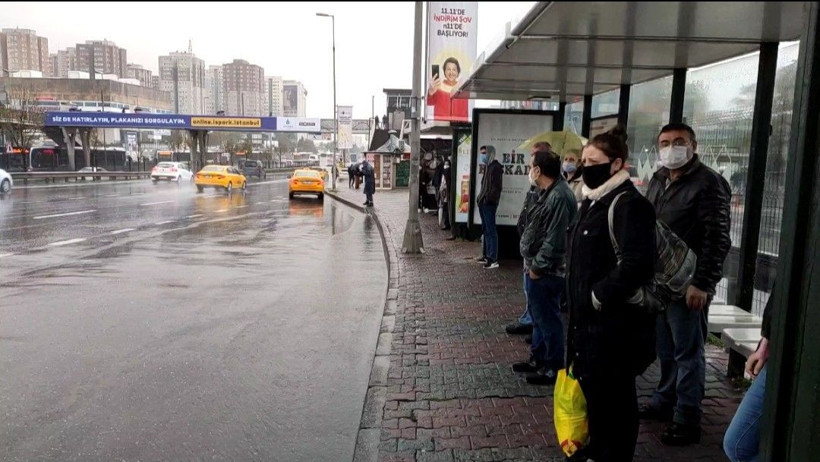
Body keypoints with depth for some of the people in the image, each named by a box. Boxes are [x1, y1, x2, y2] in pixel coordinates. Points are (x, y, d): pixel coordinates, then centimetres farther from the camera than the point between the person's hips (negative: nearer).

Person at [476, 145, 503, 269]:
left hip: (489, 203, -9)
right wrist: (481, 198, 12)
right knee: (485, 230, 13)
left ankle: (493, 259, -8)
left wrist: (488, 199, -20)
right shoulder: (487, 166, 17)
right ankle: (486, 255, 21)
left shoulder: (496, 167, -10)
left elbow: (497, 187, -17)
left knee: (491, 230, -9)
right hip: (483, 203, 9)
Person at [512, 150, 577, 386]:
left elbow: (555, 239, -26)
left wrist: (537, 266, -19)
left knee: (547, 318, 1)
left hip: (545, 271, -11)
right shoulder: (546, 192, 11)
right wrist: (532, 264, 14)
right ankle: (538, 359, 35)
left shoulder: (559, 197, -23)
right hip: (535, 266, 11)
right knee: (538, 316, 20)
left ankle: (553, 368, 15)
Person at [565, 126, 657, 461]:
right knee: (591, 385, 21)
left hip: (615, 318, -10)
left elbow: (636, 264, -26)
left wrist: (599, 296, -19)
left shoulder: (628, 204, -17)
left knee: (612, 393, 3)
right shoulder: (594, 200, 13)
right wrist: (580, 302, 15)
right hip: (588, 315, 10)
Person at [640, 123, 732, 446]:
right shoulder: (658, 180, 13)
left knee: (687, 352, 2)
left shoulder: (708, 183, -10)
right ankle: (664, 401, 30)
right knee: (665, 348, 16)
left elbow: (717, 238, -15)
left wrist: (702, 283, -18)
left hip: (688, 285, -7)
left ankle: (687, 420, 11)